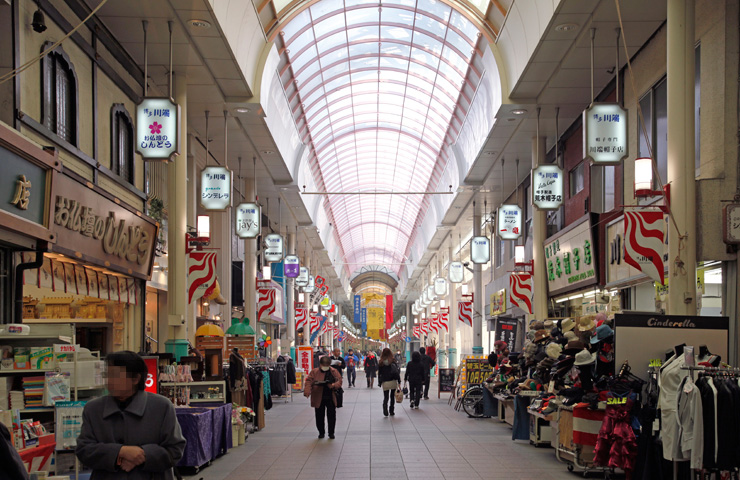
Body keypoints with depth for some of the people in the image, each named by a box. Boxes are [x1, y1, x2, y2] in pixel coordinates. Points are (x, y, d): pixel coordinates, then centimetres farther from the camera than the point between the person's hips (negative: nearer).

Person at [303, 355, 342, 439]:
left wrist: (333, 385, -21)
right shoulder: (314, 372, -1)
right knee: (319, 416, 5)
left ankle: (331, 432, 15)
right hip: (319, 398, -1)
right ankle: (321, 432, 19)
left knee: (331, 416, 3)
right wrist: (307, 391, -26)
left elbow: (339, 381, 1)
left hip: (331, 398, 1)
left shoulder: (334, 372, 4)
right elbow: (309, 381, -10)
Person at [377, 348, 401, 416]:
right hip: (393, 382, 0)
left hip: (385, 382, 0)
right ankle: (391, 411, 12)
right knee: (392, 397, 11)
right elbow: (397, 370, -5)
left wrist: (379, 382, 10)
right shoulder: (393, 361, -4)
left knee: (385, 397, 6)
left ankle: (385, 406, -23)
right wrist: (399, 380, 1)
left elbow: (379, 373, 3)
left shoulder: (381, 362, -1)